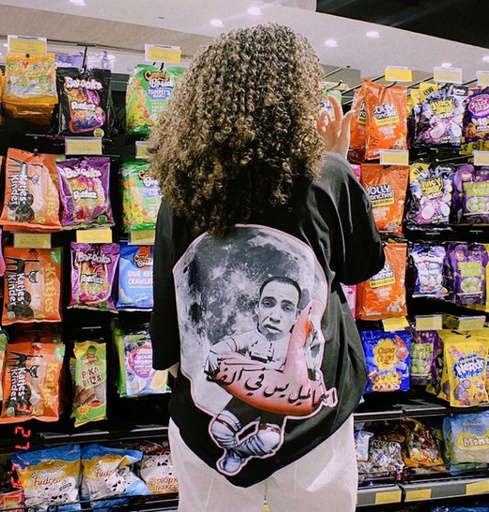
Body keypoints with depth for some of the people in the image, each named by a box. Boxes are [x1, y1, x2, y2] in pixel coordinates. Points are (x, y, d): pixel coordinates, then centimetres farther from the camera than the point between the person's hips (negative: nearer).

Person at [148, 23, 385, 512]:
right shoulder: (327, 179, -16)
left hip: (205, 427, 2)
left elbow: (166, 334, -1)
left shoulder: (179, 192, -9)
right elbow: (362, 266, 5)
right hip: (311, 427, -1)